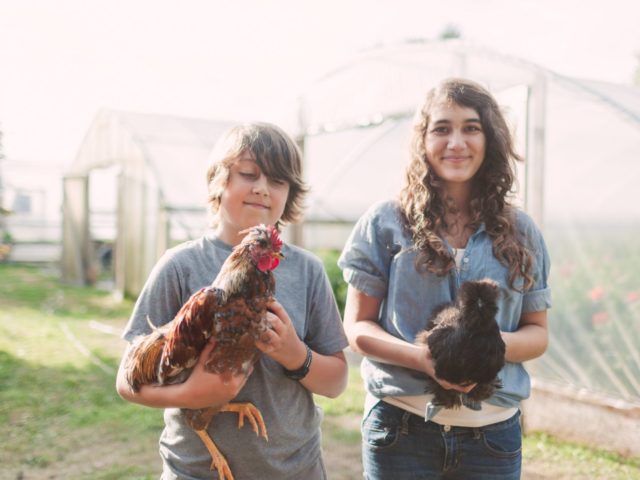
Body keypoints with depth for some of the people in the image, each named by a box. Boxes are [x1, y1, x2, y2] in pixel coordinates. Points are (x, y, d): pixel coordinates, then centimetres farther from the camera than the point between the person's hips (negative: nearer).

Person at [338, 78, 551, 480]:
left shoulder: (520, 233, 3)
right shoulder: (386, 223, -4)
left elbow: (538, 333, 7)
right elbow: (358, 325, -2)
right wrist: (422, 357, -20)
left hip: (493, 432, 2)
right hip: (401, 427, -2)